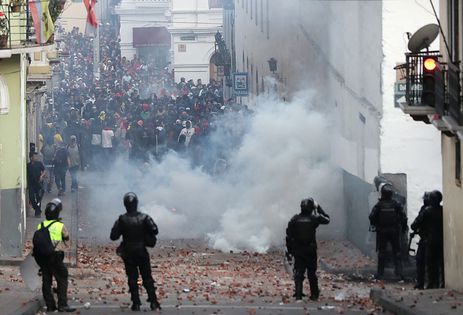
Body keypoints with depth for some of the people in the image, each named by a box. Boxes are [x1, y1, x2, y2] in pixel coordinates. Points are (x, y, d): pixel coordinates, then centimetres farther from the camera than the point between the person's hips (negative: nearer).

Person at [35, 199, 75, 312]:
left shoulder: (40, 226, 3)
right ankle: (62, 305, -6)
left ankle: (50, 305, 14)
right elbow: (67, 238, 4)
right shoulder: (60, 226, -10)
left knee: (46, 281, 12)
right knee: (62, 280, 2)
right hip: (55, 257, -5)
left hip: (41, 257, 5)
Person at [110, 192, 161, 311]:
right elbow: (154, 230, -12)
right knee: (147, 278, 9)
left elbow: (113, 236, -8)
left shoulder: (122, 220, -10)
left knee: (132, 279, 7)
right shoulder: (144, 218, -9)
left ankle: (136, 303, 4)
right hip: (142, 252, 0)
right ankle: (153, 302, 7)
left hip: (128, 253, 0)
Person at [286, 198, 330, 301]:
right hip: (311, 250, 0)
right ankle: (314, 295, 17)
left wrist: (289, 250, 6)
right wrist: (318, 208, 14)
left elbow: (289, 236, -3)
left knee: (298, 273, 5)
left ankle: (298, 294, -3)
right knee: (312, 273, 12)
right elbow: (327, 219, 12)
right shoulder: (314, 218, -8)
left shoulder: (294, 219, -4)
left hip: (298, 251, 0)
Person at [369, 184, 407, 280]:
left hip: (382, 232, -1)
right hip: (394, 231, 1)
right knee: (396, 252, 6)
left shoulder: (379, 205, -9)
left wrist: (375, 225, 7)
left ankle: (380, 273, 9)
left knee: (382, 252, 7)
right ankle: (399, 272, -1)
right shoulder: (395, 204, -5)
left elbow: (372, 217, -12)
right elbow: (403, 216, -7)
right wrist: (404, 227, 6)